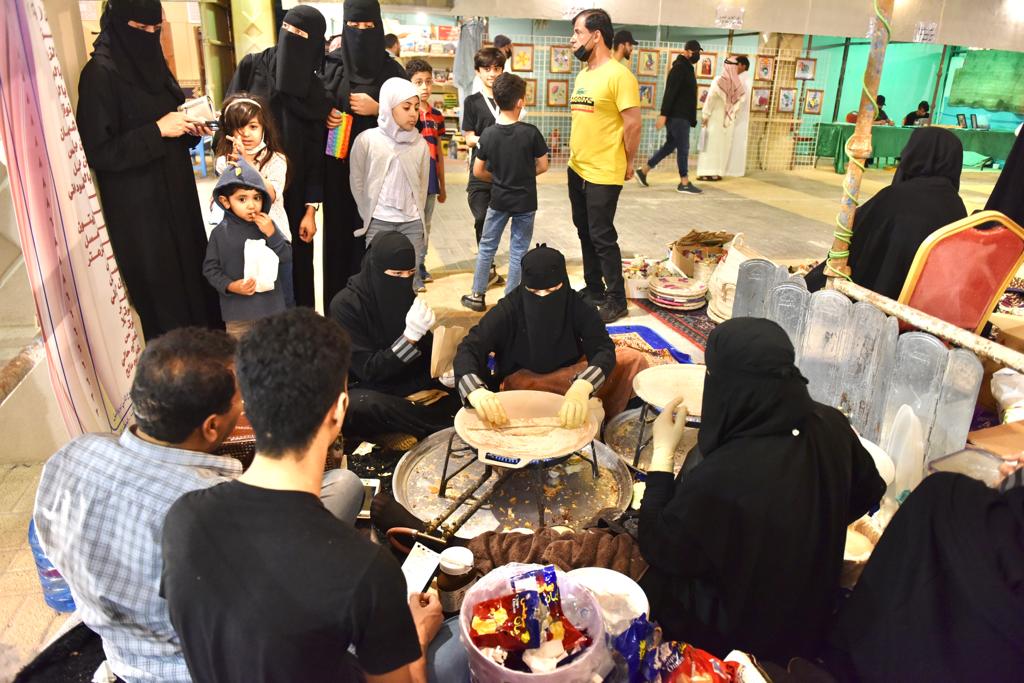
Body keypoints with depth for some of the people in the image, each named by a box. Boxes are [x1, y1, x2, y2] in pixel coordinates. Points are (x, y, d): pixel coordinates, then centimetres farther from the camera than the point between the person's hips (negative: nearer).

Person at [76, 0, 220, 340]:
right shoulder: (100, 73, -15)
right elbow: (97, 151, -18)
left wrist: (188, 126, -1)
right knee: (163, 292, 0)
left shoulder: (149, 61, 9)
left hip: (175, 193, 8)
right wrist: (156, 131, -20)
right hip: (138, 207, -8)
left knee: (194, 276, 13)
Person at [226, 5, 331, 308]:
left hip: (292, 193, 1)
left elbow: (316, 155, 0)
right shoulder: (251, 67, -1)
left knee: (296, 261, 6)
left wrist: (311, 209, -5)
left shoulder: (316, 92, 1)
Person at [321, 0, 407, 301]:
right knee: (338, 231, 4)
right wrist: (325, 116, -10)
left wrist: (378, 109, -13)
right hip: (337, 165, 1)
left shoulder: (392, 70, 2)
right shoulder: (331, 63, 4)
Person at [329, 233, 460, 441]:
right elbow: (369, 370, -22)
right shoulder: (346, 305, -18)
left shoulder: (406, 296, -1)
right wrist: (410, 336, -34)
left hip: (406, 383, 5)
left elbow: (425, 354, 5)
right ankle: (448, 428, -28)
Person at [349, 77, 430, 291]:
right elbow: (357, 182, 3)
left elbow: (423, 185, 10)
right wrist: (368, 217, 6)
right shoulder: (367, 140, -4)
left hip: (412, 222, 2)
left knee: (410, 278, 6)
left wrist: (417, 215, 9)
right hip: (378, 222, -2)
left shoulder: (420, 144, 3)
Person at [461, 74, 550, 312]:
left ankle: (477, 295, 20)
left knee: (487, 246, 15)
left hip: (498, 199, 2)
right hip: (525, 201, -2)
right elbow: (543, 166, -5)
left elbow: (478, 171, -1)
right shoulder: (531, 132, -13)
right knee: (518, 251, 8)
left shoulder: (488, 134, -7)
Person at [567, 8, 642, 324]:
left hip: (603, 174, -8)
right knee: (585, 233, 16)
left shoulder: (618, 75, -15)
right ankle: (593, 290, 30)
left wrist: (627, 163, -6)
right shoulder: (582, 75, 11)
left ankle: (616, 301, 12)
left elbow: (633, 124, -15)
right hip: (577, 170, 8)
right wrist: (576, 154, 14)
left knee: (602, 237, -2)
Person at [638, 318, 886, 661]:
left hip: (738, 634, -6)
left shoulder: (719, 477, -40)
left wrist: (663, 451, -17)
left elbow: (657, 549, -22)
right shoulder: (830, 425, -20)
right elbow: (868, 494, 2)